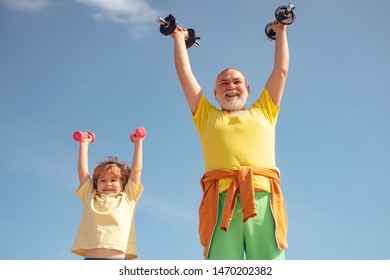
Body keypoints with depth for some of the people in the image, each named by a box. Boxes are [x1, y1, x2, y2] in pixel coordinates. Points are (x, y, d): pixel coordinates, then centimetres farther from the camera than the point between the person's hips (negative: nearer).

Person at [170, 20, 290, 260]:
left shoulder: (264, 112, 29)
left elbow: (282, 69, 33)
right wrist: (179, 38, 41)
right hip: (221, 199, 0)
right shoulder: (207, 117, 28)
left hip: (263, 198, 1)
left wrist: (281, 32, 42)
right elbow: (185, 74, 32)